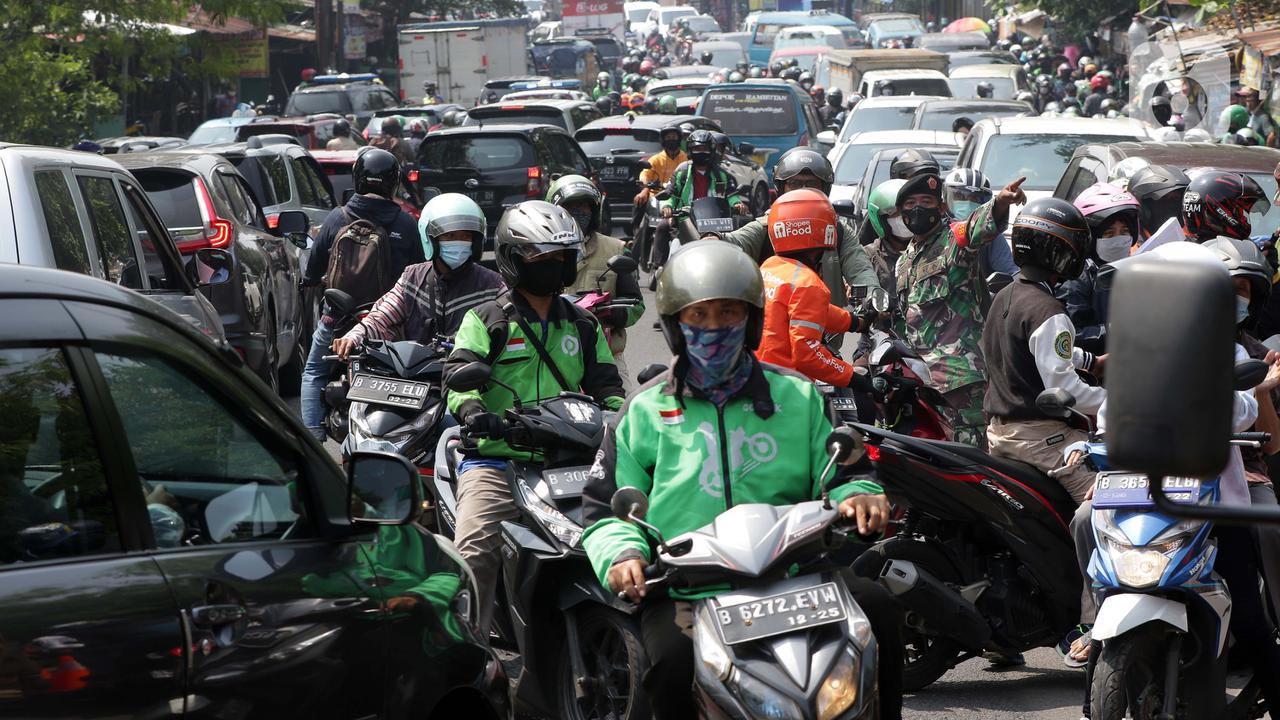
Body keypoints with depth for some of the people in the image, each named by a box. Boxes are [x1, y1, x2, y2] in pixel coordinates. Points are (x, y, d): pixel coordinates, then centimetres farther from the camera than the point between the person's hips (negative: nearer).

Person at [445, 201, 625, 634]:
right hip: (495, 457, -3)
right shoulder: (485, 321, 9)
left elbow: (605, 383, 20)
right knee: (474, 552, -22)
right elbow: (459, 374, -4)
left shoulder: (583, 327, 21)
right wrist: (473, 412, -25)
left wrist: (618, 416, -3)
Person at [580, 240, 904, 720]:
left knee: (876, 608, -23)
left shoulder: (797, 398, 16)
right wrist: (621, 554, -9)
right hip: (684, 587, -2)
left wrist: (856, 496, -4)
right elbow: (606, 505, 12)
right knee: (675, 663, -34)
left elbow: (834, 475, 21)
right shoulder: (646, 411, 12)